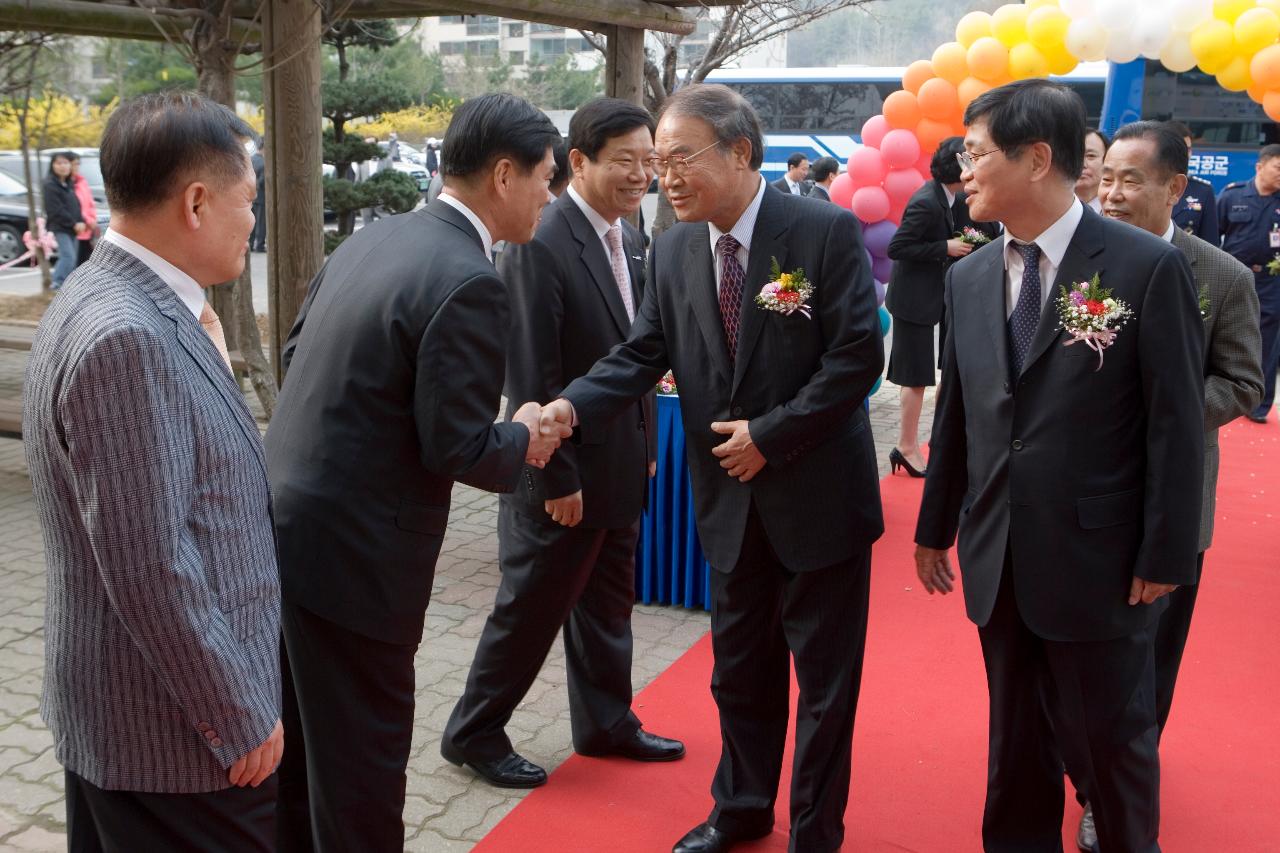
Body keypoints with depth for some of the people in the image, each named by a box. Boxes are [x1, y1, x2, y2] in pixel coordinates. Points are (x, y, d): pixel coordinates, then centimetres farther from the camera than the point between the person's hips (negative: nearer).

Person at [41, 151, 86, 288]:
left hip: (73, 228, 8)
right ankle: (57, 284, -17)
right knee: (68, 256, -20)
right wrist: (74, 224, -16)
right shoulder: (50, 185, -9)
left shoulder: (68, 184, 17)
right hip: (59, 227, -8)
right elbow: (57, 210, -16)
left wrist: (81, 222, 2)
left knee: (73, 258, 8)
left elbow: (76, 205, 19)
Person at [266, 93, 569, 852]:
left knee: (301, 745, 24)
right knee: (361, 757, 9)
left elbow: (296, 355, 14)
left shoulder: (374, 238, 7)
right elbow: (456, 450, -19)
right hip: (352, 549, -9)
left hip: (285, 521, 9)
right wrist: (524, 440, -1)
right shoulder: (469, 283, -20)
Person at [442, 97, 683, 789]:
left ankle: (605, 722, 38)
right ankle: (472, 733, 26)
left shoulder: (628, 239, 7)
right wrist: (556, 479, -19)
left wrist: (646, 446, 13)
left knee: (607, 602, 20)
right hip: (565, 471, -8)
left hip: (620, 466, 8)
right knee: (532, 607, 6)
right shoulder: (541, 245, -20)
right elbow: (532, 379, -21)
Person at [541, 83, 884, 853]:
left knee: (825, 676, 9)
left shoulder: (826, 232, -13)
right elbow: (644, 354, -1)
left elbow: (860, 355, -16)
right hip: (731, 499, 5)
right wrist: (571, 407, -19)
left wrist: (771, 434, -18)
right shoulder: (673, 250, 2)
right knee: (740, 668, 19)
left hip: (818, 493, -5)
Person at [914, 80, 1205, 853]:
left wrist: (1164, 558, -10)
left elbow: (1177, 425, -10)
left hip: (1099, 564, -5)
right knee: (1016, 741, 19)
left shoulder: (1148, 267, -11)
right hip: (999, 562, 5)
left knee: (1113, 745, 12)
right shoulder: (968, 277, 5)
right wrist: (937, 526, 13)